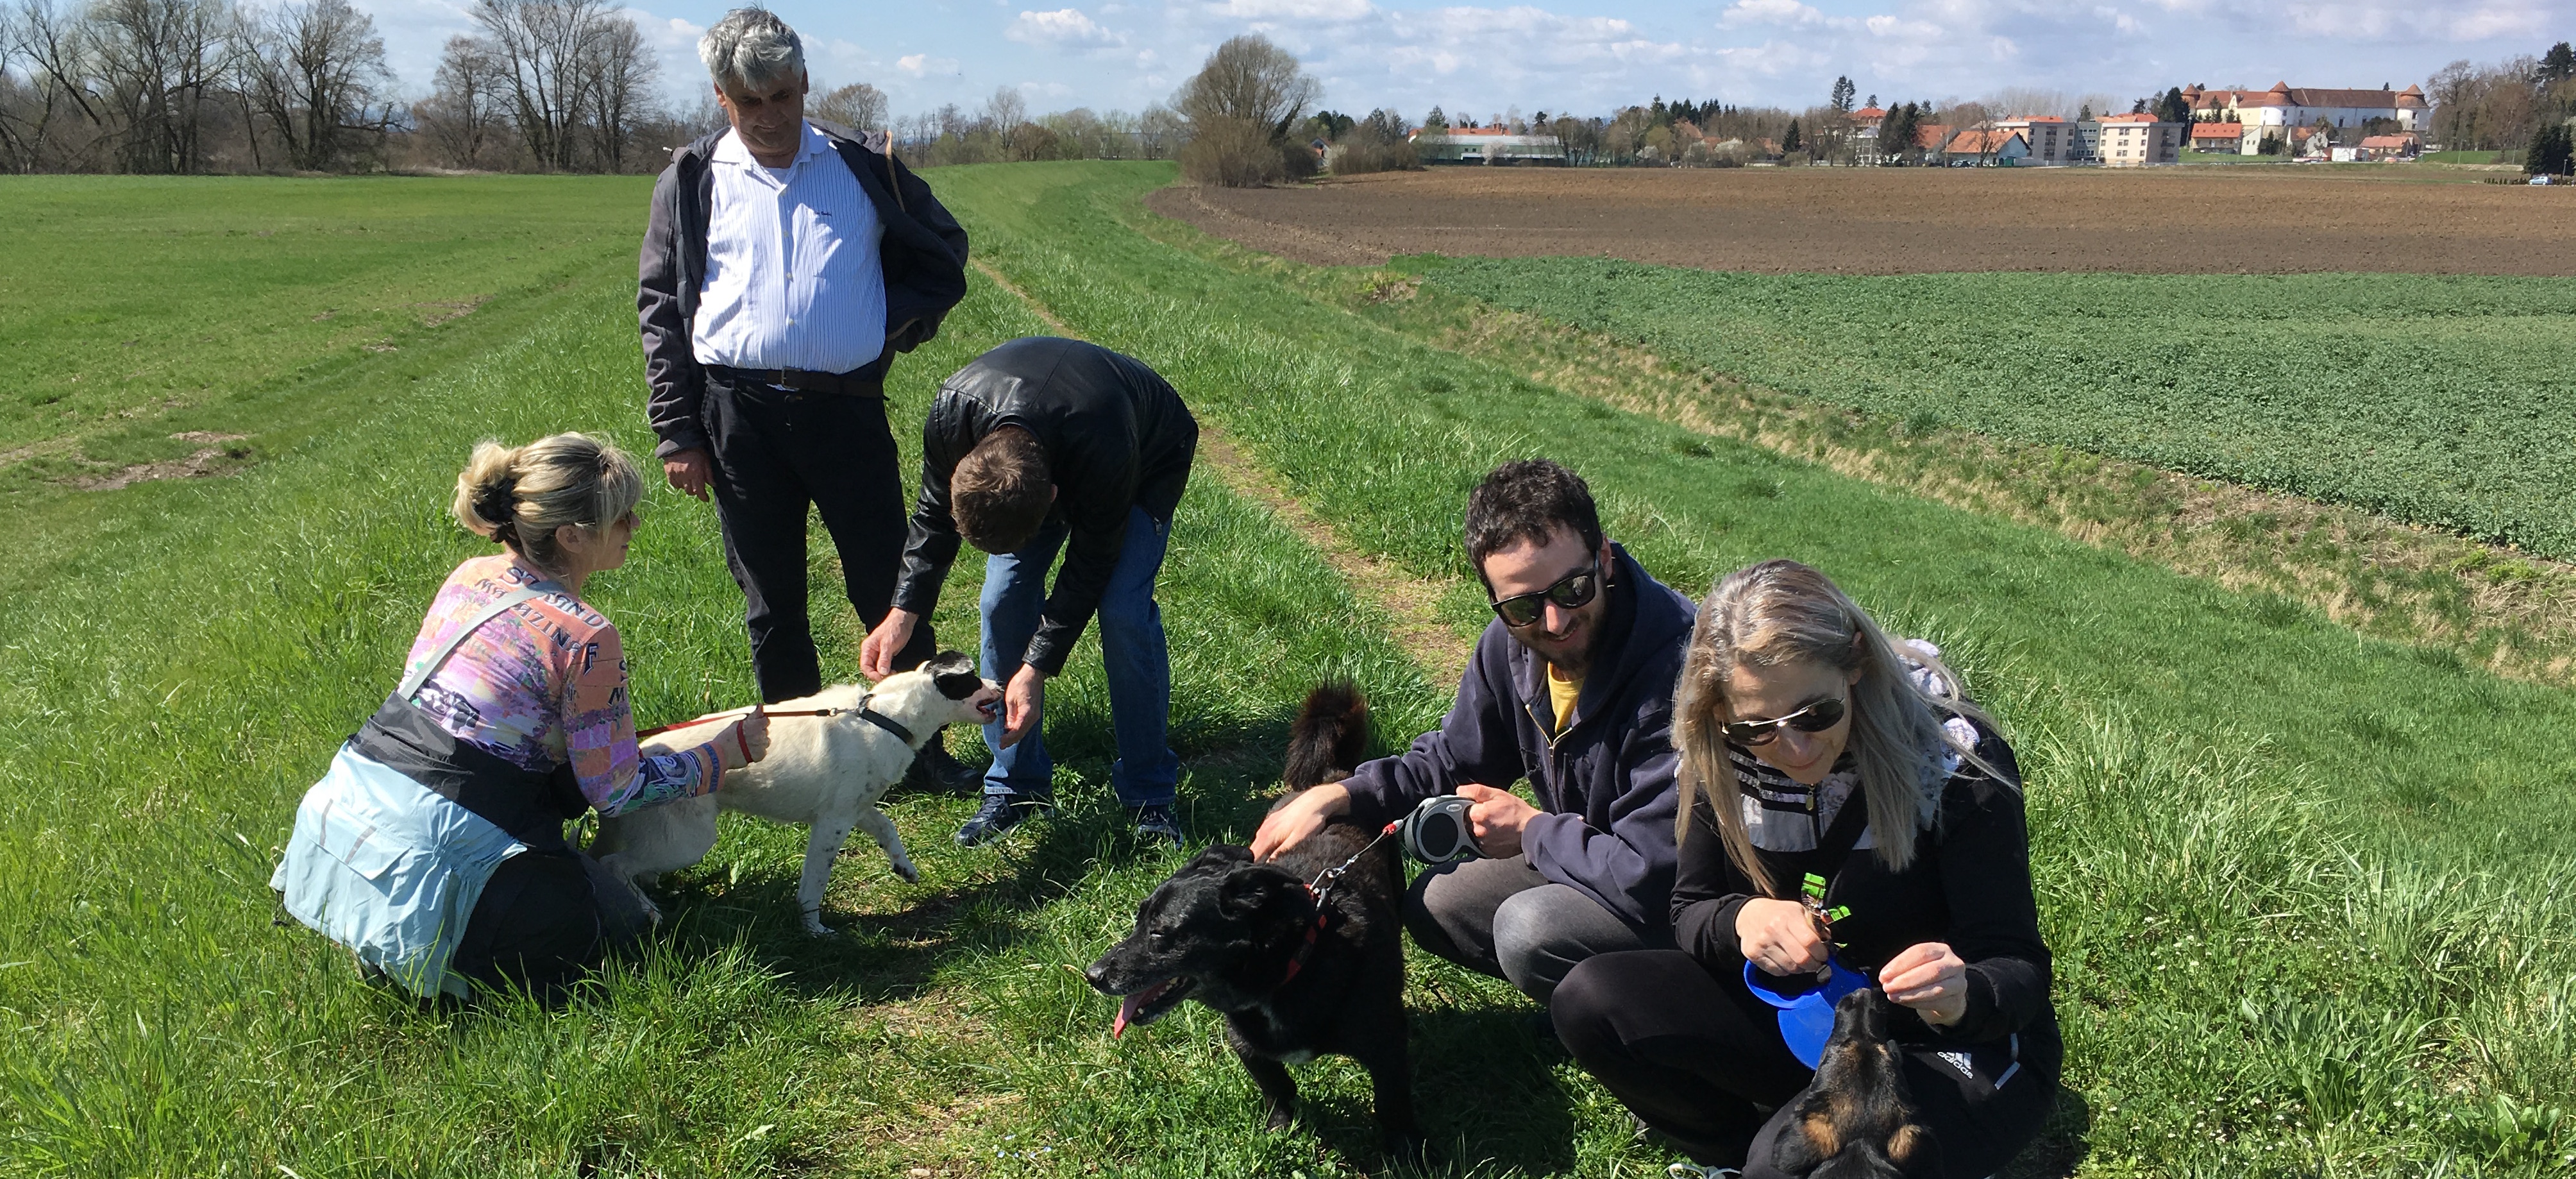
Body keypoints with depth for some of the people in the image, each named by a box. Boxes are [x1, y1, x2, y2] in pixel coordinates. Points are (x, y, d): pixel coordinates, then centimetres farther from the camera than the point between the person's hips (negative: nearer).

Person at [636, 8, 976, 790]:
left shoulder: (865, 168, 7)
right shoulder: (693, 182, 7)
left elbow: (945, 255, 18)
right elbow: (660, 309, 7)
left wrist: (898, 327, 3)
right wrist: (677, 432, 1)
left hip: (847, 408, 0)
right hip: (739, 416, 1)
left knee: (888, 587, 2)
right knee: (771, 603, 9)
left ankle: (921, 744, 14)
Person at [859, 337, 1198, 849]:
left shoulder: (1103, 453, -46)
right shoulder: (953, 411, -34)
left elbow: (1091, 564, -29)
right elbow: (934, 510, -13)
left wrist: (1037, 668, -29)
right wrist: (904, 611, -22)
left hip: (1150, 457, -4)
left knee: (1123, 610, -20)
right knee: (1004, 597, -10)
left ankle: (1148, 795, -5)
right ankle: (1016, 784, 4)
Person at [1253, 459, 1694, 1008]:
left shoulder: (1675, 664, -33)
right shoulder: (1514, 640, -8)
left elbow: (1647, 874, -33)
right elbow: (1449, 762, 8)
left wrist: (1529, 830, -17)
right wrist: (1337, 796, -8)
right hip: (1581, 856, 8)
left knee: (1531, 929, -29)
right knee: (1433, 904, 1)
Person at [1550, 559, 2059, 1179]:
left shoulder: (1958, 764, -22)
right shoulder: (1726, 762, -10)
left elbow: (2020, 970, -19)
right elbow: (1690, 914, -2)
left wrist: (1964, 997, -43)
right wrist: (1740, 919, -26)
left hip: (1958, 1052, -4)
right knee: (1592, 1001, -17)